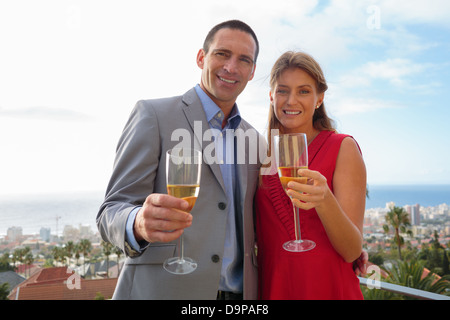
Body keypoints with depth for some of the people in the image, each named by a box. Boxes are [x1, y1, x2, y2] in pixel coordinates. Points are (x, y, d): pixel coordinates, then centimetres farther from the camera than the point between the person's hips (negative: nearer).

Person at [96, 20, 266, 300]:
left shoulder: (256, 142, 8)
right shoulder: (153, 115, -7)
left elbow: (248, 226, 13)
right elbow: (111, 214, -10)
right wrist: (139, 224, -32)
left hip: (240, 291, 5)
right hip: (159, 289, -4)